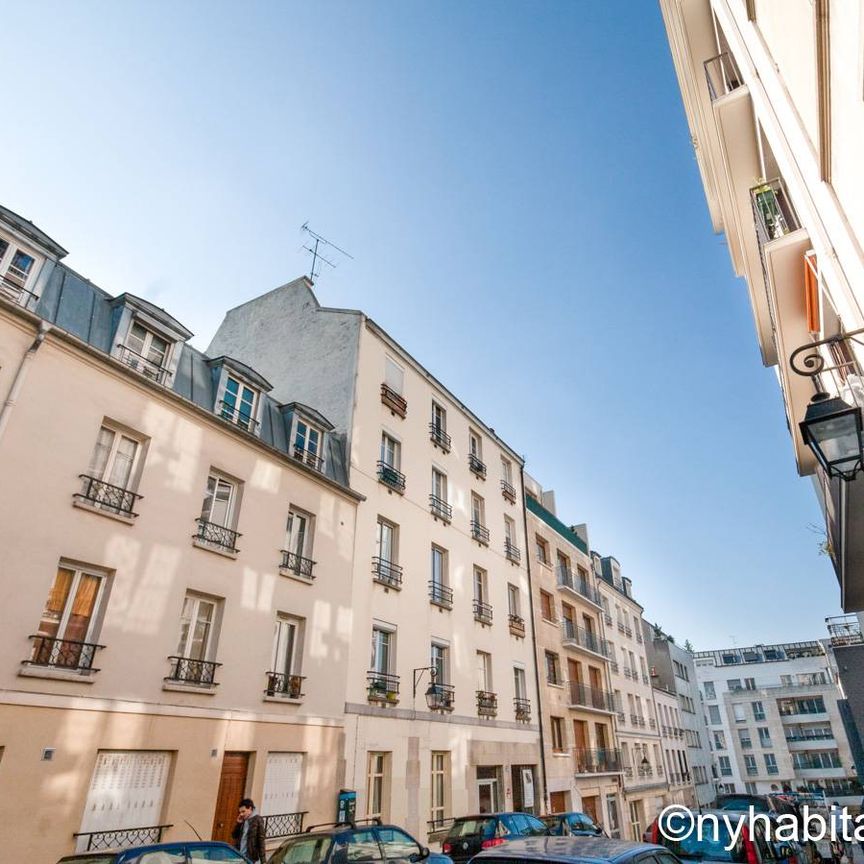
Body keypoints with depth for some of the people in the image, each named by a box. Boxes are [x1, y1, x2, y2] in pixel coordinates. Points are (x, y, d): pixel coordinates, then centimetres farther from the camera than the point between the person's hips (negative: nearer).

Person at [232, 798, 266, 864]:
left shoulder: (257, 820, -12)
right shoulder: (242, 820, 8)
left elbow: (261, 840, -14)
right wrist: (238, 823, -3)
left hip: (251, 859, -7)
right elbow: (234, 835, 13)